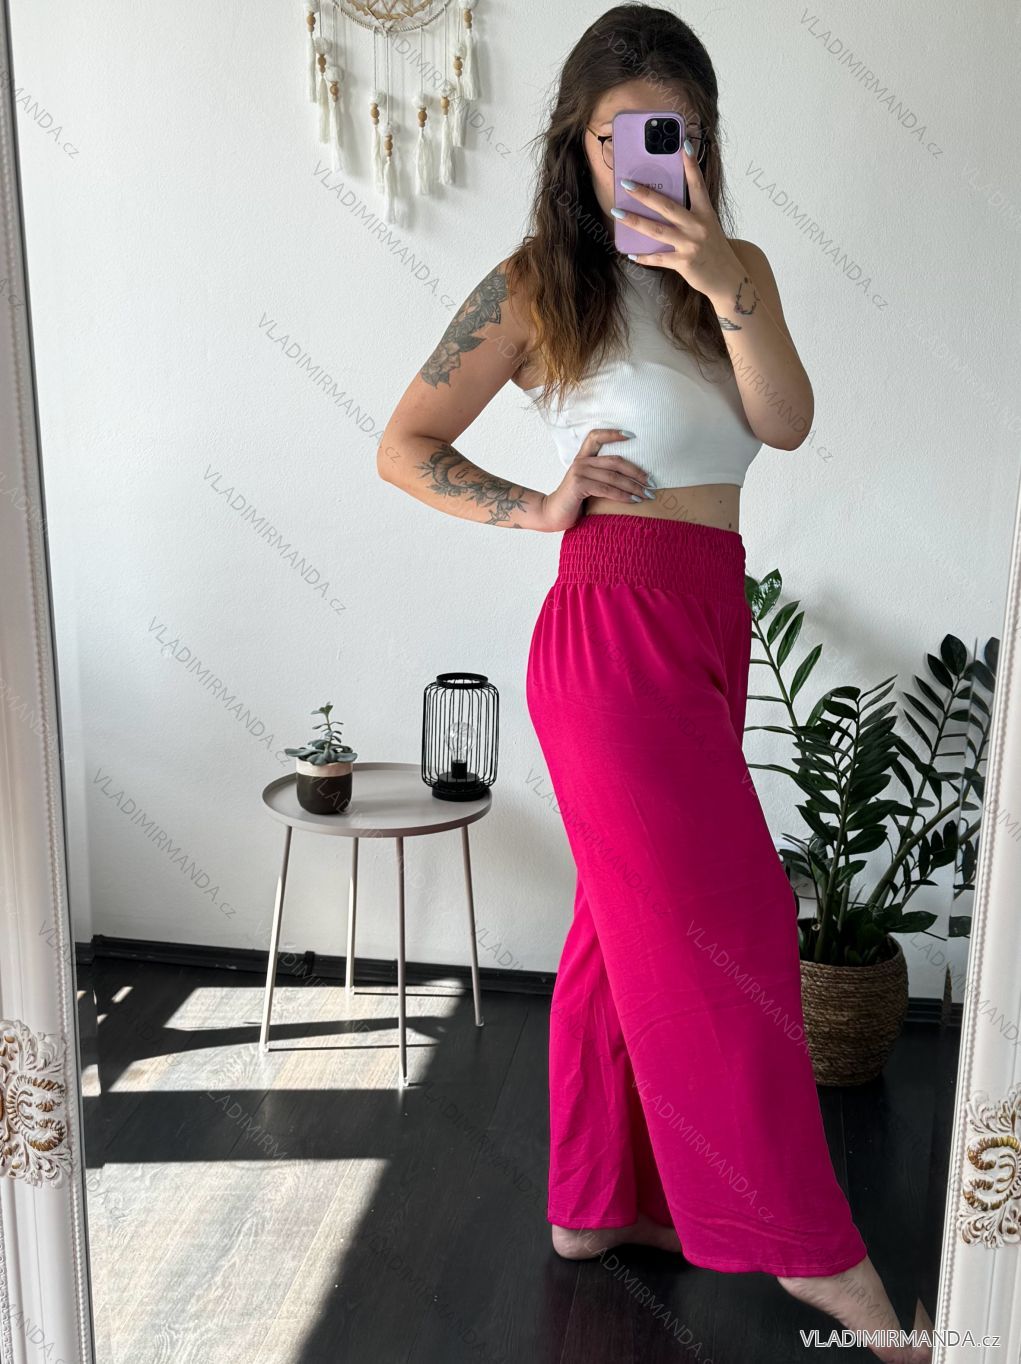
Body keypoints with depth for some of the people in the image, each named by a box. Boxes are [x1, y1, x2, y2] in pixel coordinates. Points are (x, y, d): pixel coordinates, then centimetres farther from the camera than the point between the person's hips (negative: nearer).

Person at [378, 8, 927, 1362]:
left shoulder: (738, 268, 12)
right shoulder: (537, 284, -2)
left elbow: (787, 423, -6)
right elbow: (405, 447, 1)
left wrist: (722, 285, -19)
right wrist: (539, 507, -8)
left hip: (710, 629, 7)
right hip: (615, 633, -6)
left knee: (633, 925, 14)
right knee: (723, 931, -1)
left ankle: (597, 1201, 33)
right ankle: (809, 1246, 17)